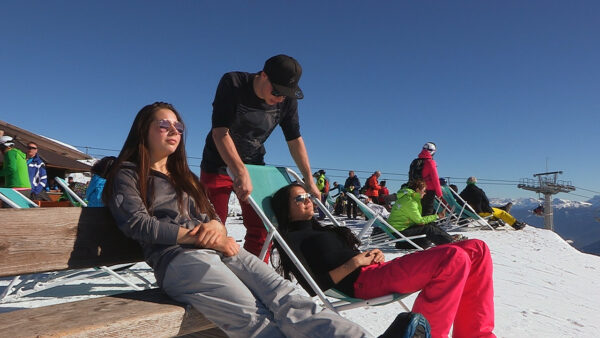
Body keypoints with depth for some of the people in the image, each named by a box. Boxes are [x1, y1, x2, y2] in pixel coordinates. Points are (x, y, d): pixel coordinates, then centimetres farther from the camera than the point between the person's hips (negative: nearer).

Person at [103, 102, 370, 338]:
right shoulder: (127, 175, 11)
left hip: (219, 250, 6)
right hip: (178, 258, -6)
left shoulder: (183, 176, 29)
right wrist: (202, 238, -10)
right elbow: (139, 225, -6)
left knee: (285, 299, -21)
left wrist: (216, 227, -5)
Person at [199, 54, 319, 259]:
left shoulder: (288, 100, -12)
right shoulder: (232, 83, -22)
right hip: (218, 164, -3)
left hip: (254, 165, 4)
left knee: (261, 228, 1)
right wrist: (241, 173, -39)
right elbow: (220, 132, -29)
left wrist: (309, 181, -5)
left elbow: (295, 141, -2)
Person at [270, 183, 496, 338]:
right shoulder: (292, 239, 4)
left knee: (476, 250, 1)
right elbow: (316, 286, -8)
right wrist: (353, 263, -12)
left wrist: (374, 255, 2)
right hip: (361, 281, -9)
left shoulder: (323, 230, 28)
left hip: (379, 271, 9)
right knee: (453, 258, -26)